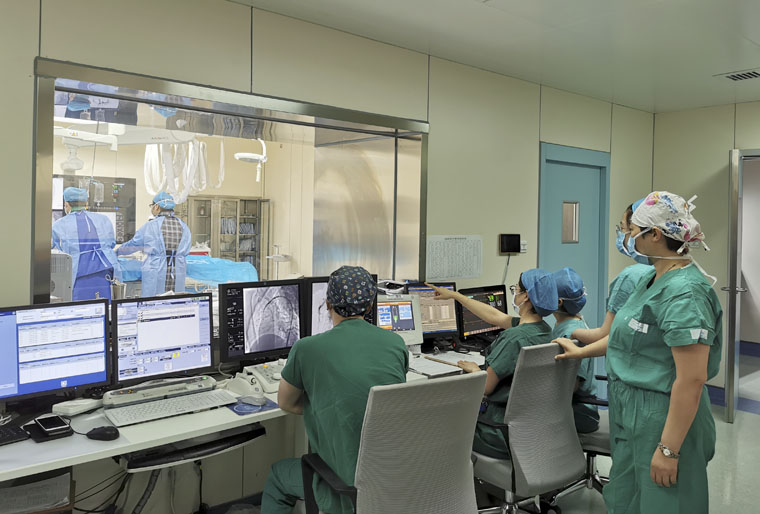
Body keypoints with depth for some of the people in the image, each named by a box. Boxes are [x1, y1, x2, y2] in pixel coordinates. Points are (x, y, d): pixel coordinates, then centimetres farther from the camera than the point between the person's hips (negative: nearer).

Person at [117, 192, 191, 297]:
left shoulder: (151, 226, -3)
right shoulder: (183, 227, 6)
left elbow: (133, 244, 11)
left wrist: (118, 251, 30)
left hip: (155, 275, -3)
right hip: (178, 277, 3)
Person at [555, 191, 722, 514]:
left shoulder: (684, 292, -23)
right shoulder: (654, 279, 8)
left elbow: (692, 380, -26)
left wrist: (669, 450, -25)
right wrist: (581, 352, 28)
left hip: (663, 423, -9)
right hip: (632, 415, 9)